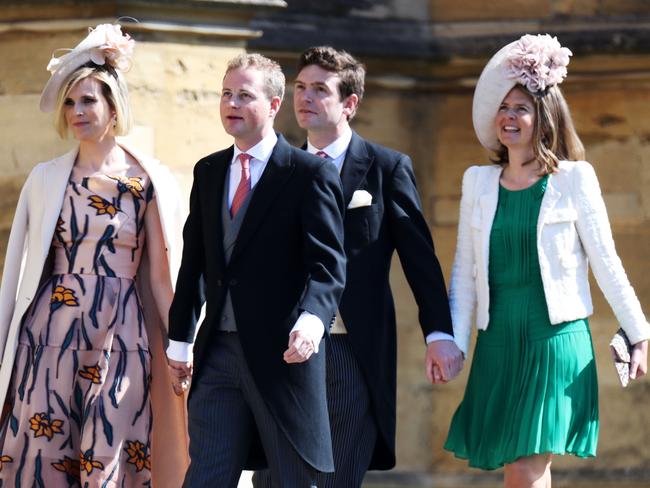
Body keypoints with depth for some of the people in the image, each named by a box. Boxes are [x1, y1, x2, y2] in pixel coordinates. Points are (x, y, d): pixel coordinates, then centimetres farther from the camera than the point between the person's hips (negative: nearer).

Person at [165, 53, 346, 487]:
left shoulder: (311, 173, -5)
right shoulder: (209, 171, 14)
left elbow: (328, 264, -14)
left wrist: (312, 319, -32)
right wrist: (180, 338, 16)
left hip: (283, 350, -5)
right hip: (218, 351, 5)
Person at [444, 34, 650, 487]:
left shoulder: (575, 178, -1)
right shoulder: (478, 182, 10)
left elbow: (606, 262, 1)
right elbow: (465, 271, 11)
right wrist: (454, 342, 5)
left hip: (557, 338, -4)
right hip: (498, 343, 4)